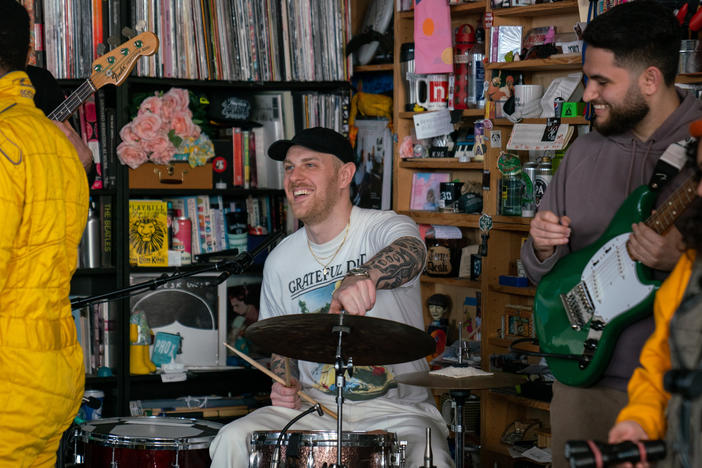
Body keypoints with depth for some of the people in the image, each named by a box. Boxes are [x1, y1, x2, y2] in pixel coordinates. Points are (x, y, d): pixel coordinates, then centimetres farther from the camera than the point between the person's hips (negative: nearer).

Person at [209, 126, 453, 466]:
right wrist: (285, 384, -2)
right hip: (315, 406, 4)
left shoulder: (385, 227, -11)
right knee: (233, 440, -19)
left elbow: (409, 253, -37)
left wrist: (364, 278, -59)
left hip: (396, 409, -4)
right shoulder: (280, 261, 5)